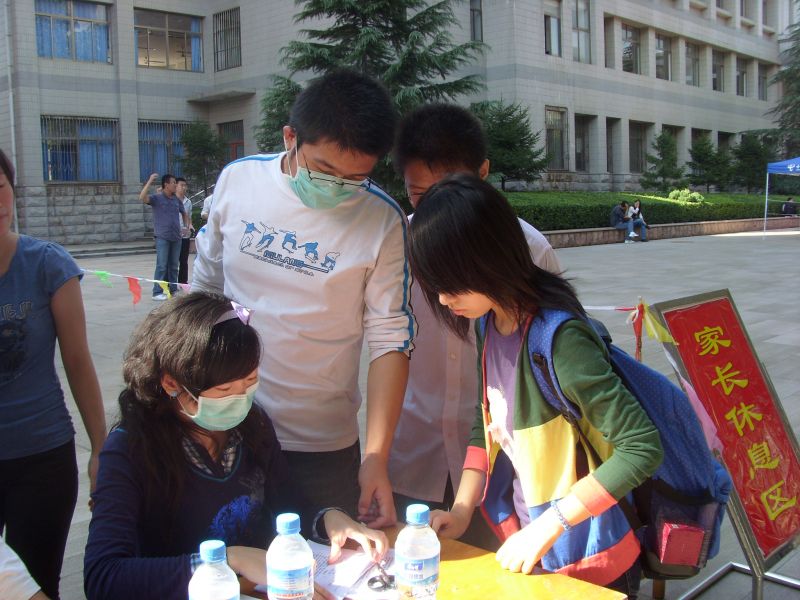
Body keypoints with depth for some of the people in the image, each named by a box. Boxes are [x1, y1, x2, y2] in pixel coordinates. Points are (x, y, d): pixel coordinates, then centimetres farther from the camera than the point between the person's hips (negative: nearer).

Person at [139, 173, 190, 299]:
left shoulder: (177, 200, 11)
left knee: (173, 265, 10)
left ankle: (172, 290, 19)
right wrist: (150, 181, -23)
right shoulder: (157, 198, -4)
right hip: (162, 237, -5)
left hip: (176, 237, 5)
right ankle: (157, 292, -2)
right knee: (161, 265, -7)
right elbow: (142, 197, -23)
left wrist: (187, 225, 13)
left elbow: (184, 213, 27)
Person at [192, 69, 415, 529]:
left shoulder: (383, 220, -13)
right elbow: (206, 282, 8)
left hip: (321, 444, -2)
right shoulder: (237, 180, -5)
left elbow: (391, 339, -11)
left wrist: (377, 456, -16)